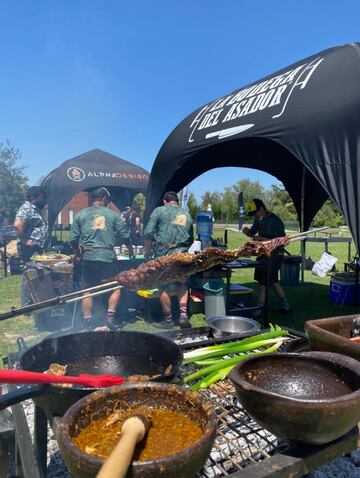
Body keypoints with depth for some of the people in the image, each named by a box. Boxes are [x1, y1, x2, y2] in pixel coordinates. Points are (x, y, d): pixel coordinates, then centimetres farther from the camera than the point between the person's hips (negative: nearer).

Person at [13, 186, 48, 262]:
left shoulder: (35, 209, 17)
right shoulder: (27, 209, -13)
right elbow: (17, 226, -25)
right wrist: (25, 242, -19)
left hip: (37, 248, 10)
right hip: (30, 249, -10)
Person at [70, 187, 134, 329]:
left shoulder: (80, 215, 9)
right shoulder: (112, 214, 6)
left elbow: (73, 239, 5)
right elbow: (124, 235, 6)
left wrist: (77, 253, 22)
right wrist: (130, 249, 24)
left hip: (88, 257, 2)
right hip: (108, 256, -2)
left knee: (87, 290, 12)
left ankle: (88, 321, 15)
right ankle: (110, 317, 6)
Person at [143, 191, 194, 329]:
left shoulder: (159, 211, 3)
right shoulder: (187, 215, 17)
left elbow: (148, 232, -5)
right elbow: (191, 239, 20)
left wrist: (147, 251, 5)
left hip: (164, 254, -4)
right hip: (182, 255, 4)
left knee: (164, 287, 6)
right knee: (182, 284, 18)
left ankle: (168, 320, 13)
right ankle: (183, 314, 6)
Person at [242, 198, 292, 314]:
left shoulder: (275, 221, -18)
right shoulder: (259, 220, 7)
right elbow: (252, 232, 18)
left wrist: (262, 239, -28)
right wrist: (247, 231, -6)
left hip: (275, 254, -9)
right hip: (264, 253, 9)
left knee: (264, 281, -8)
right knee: (272, 281, 16)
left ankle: (259, 309, -1)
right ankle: (286, 306, 27)